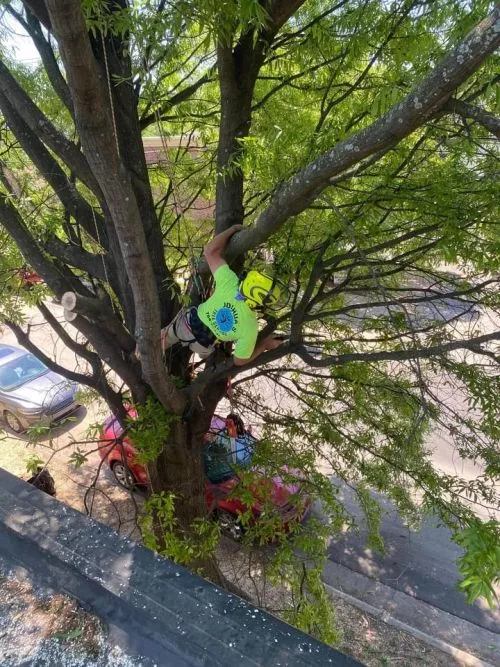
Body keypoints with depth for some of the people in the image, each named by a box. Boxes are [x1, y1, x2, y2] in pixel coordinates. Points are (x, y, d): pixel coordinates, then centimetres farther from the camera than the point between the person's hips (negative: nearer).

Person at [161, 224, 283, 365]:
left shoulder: (230, 283, -36)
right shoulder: (250, 327, -36)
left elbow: (210, 250, -25)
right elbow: (240, 361, -20)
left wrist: (233, 229, -12)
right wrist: (265, 345, -9)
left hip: (187, 323, 1)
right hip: (201, 346, -1)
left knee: (166, 339, 34)